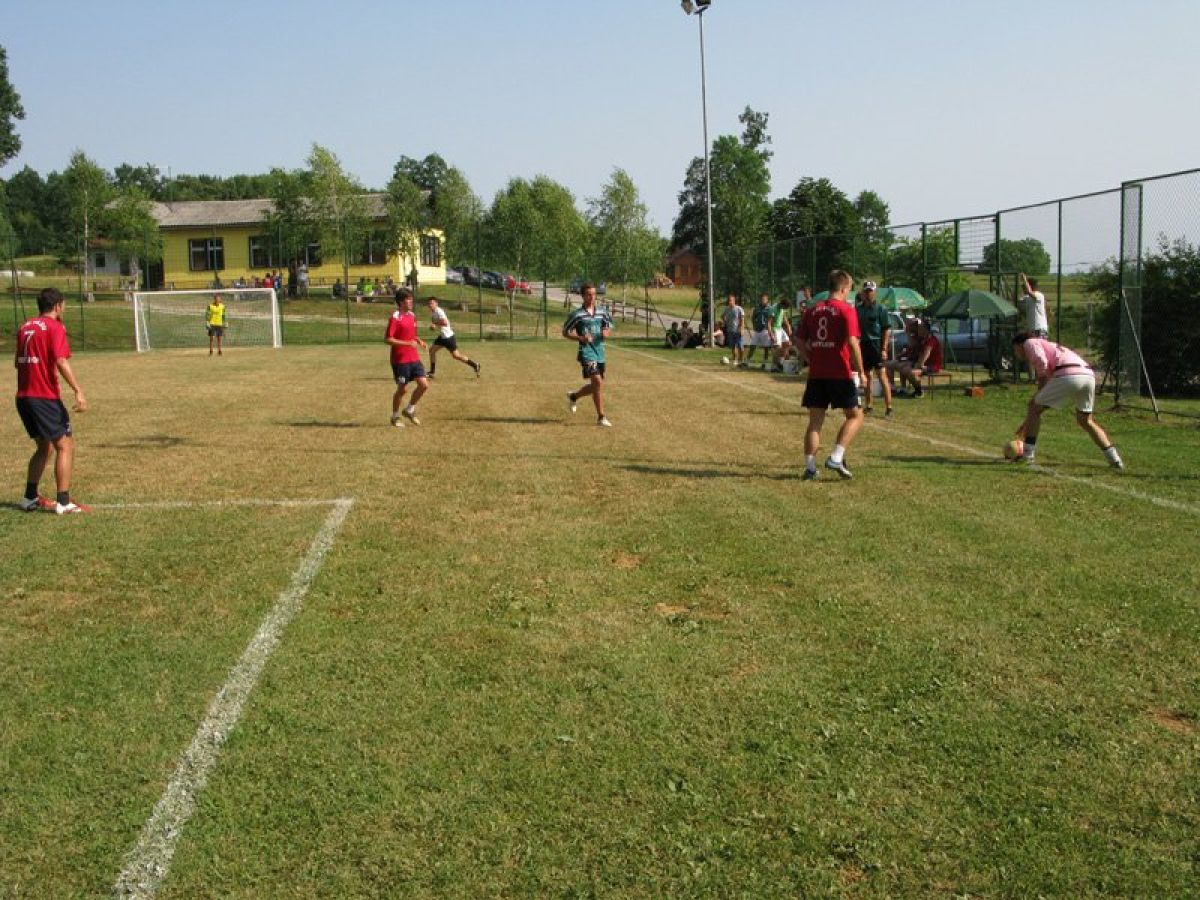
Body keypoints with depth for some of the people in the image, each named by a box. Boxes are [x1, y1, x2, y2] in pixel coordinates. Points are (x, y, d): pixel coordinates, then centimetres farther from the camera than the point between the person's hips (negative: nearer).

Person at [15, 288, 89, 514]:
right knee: (66, 446, -4)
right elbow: (62, 362, -21)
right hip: (45, 397, -8)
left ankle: (30, 498, 24)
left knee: (44, 447, 20)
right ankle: (64, 503, -9)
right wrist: (78, 390, -26)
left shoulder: (25, 328, 14)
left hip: (23, 397, 8)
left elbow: (17, 362, 23)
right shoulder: (55, 328, -8)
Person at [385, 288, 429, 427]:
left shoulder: (412, 316, 11)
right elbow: (388, 339, -18)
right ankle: (395, 417, 21)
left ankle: (409, 410, 18)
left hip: (414, 358, 7)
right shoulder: (395, 318, -13)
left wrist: (419, 341, 5)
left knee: (424, 385, -1)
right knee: (402, 389, 2)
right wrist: (408, 343, -23)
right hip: (400, 360, -7)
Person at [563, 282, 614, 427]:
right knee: (597, 382, -17)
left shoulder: (602, 313, 9)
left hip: (600, 352, 6)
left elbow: (609, 327, 21)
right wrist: (581, 338, -16)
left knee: (596, 386, 12)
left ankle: (573, 396, 41)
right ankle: (601, 417, -11)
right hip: (586, 352, -6)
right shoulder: (577, 315, -5)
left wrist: (607, 333, -3)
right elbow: (565, 332, -1)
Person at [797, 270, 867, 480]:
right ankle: (836, 458, -6)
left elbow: (801, 341, 11)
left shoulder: (812, 310, 10)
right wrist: (861, 372, -7)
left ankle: (810, 467, 5)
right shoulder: (846, 310, -7)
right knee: (855, 416, 8)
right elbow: (852, 343, -15)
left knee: (815, 421, 9)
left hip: (816, 374, 5)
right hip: (840, 374, -5)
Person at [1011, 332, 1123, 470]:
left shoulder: (1030, 343, 18)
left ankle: (1027, 454, 4)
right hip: (1089, 375, 8)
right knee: (1086, 421, 23)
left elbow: (1041, 362, -8)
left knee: (1034, 408, 7)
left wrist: (1041, 382, 8)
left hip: (1068, 376, -8)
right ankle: (1114, 458, 15)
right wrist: (1028, 424, 44)